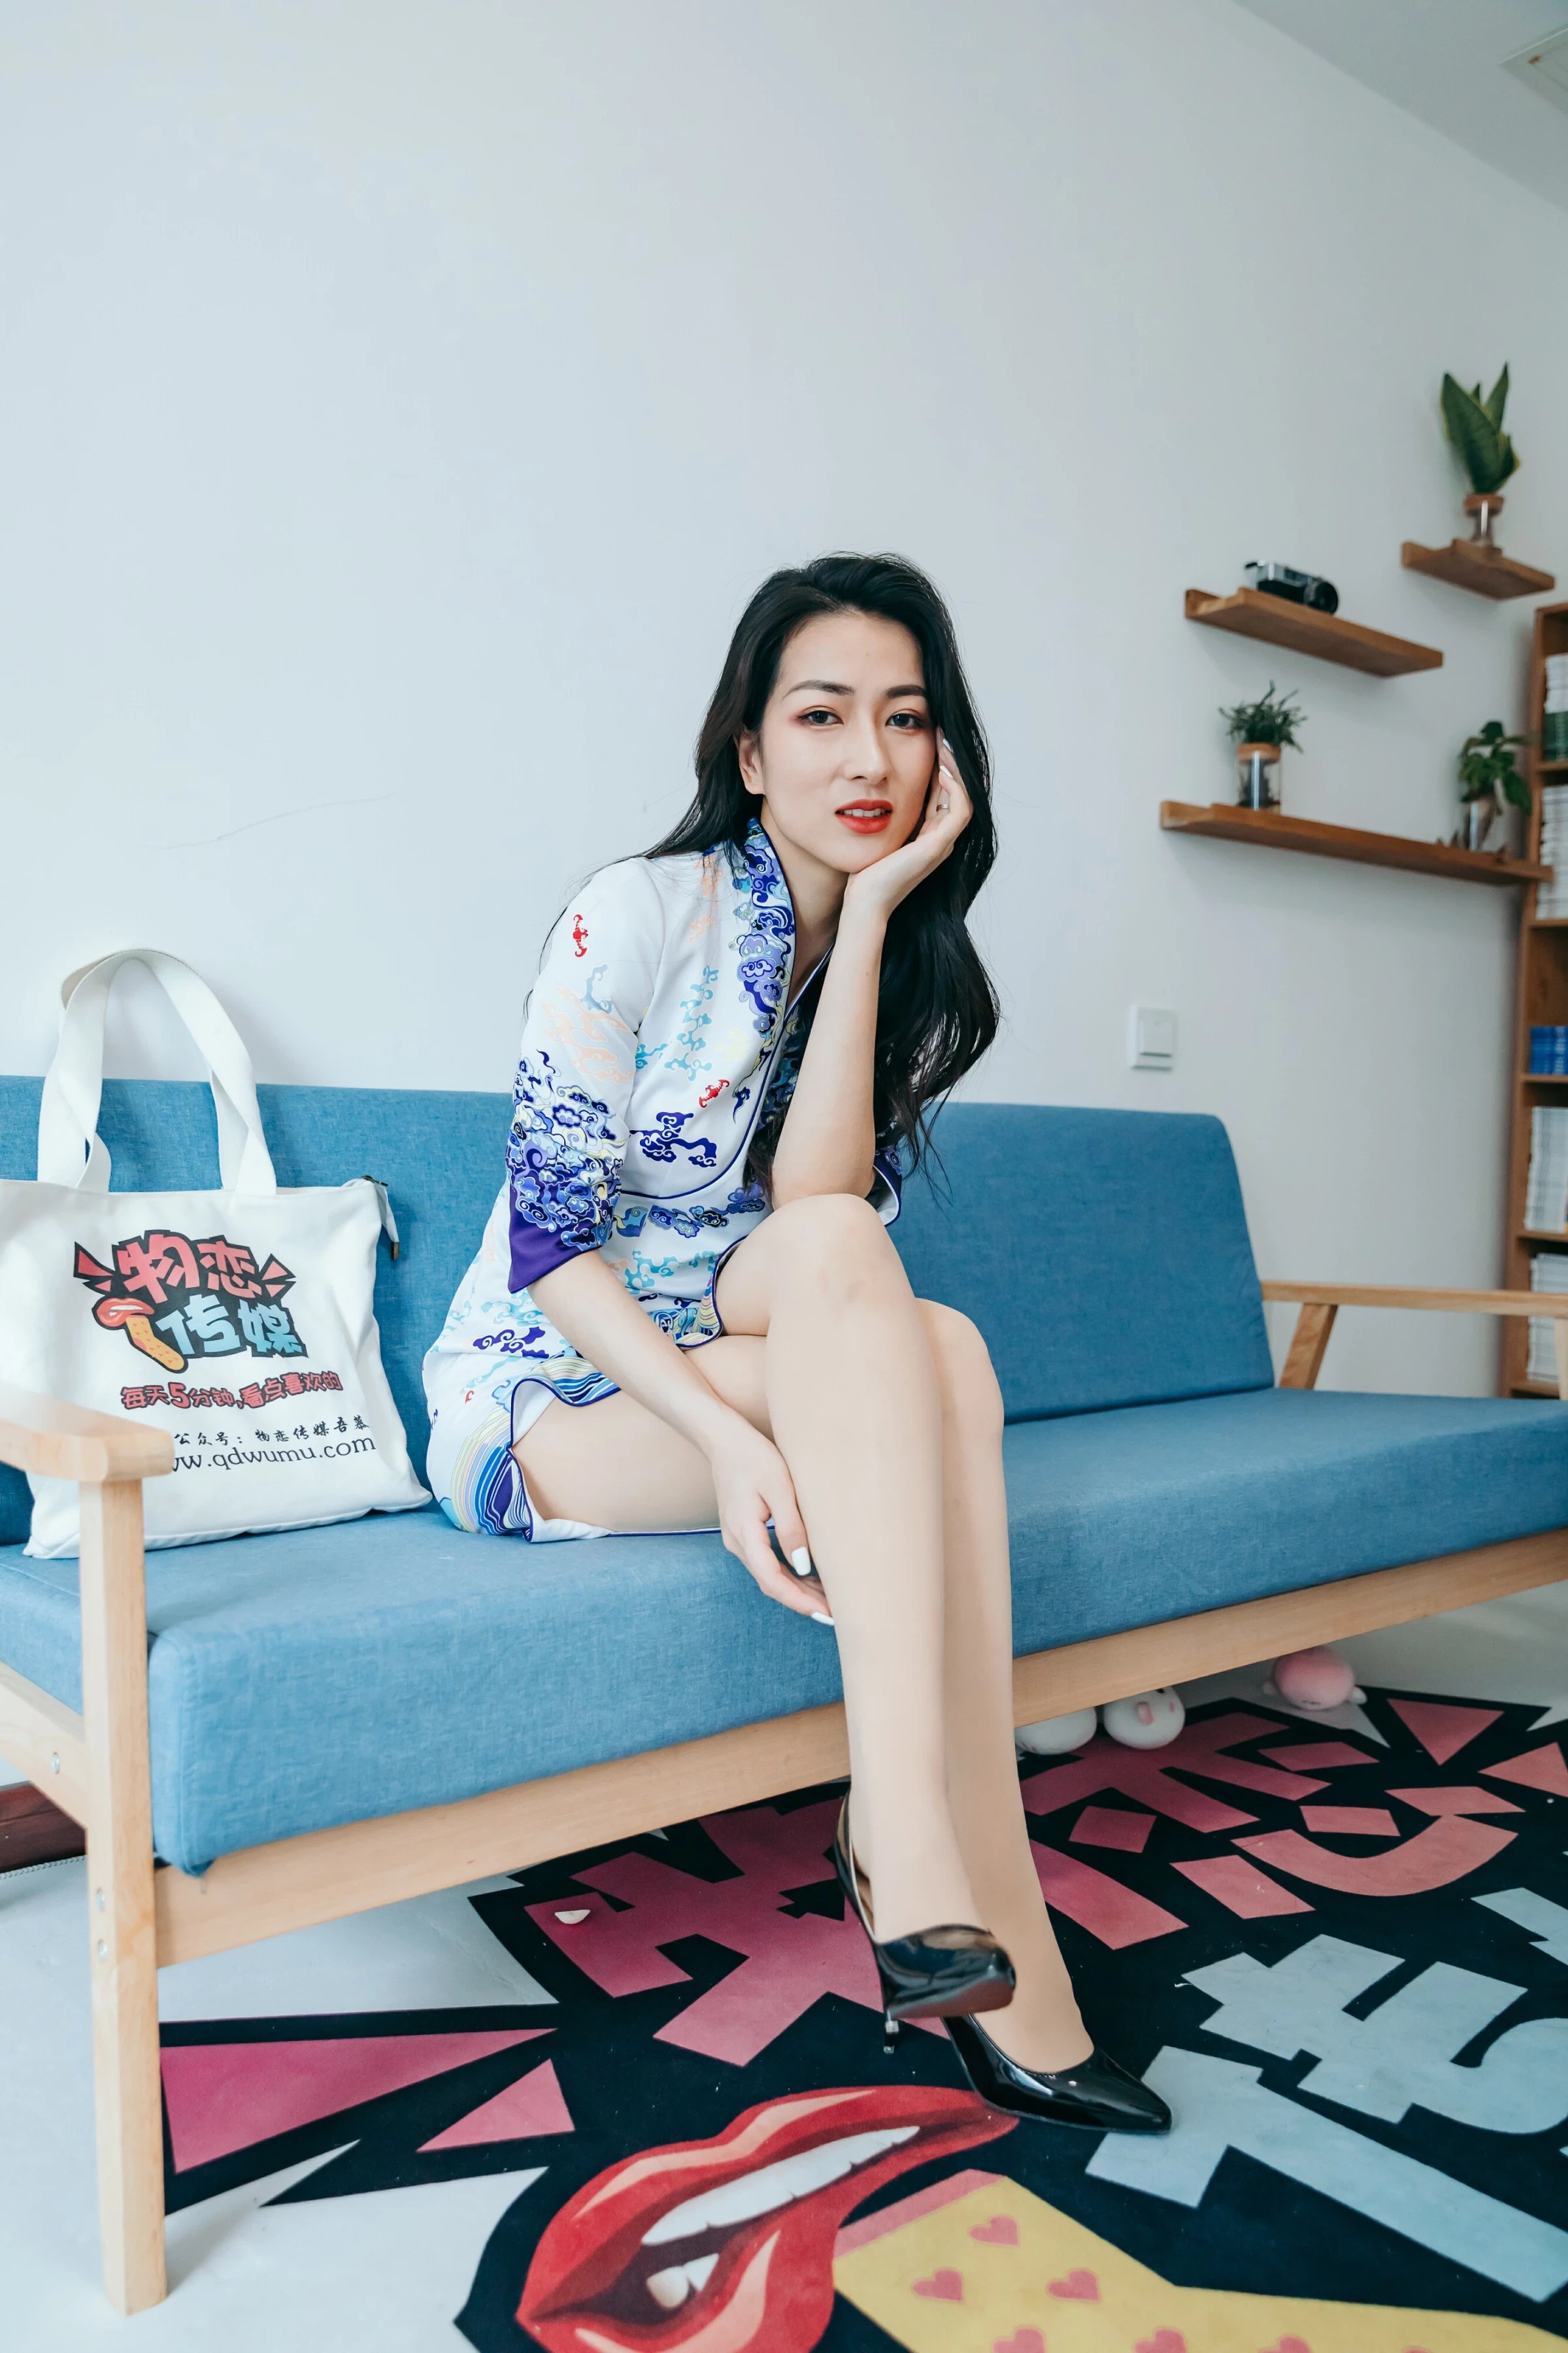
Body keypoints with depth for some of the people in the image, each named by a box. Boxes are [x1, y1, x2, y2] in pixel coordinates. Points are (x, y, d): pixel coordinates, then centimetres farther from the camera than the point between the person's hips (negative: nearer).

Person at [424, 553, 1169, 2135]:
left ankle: (908, 1851, -24)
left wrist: (871, 913, -19)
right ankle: (965, 1913, -31)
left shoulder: (913, 971, 4)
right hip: (538, 1401, -4)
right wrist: (727, 1428, -30)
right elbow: (549, 1239, -16)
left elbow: (814, 1204, -16)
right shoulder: (641, 915, -12)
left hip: (721, 1375, 5)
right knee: (933, 1346, -30)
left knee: (924, 1352, -29)